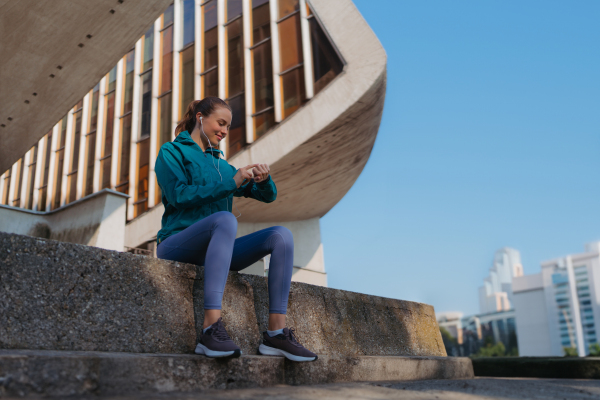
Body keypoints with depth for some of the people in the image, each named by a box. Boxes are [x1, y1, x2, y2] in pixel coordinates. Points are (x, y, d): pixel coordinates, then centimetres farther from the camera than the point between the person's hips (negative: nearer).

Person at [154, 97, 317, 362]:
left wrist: (263, 180, -4)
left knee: (281, 235, -13)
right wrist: (231, 183, -16)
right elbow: (178, 195, -12)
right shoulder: (172, 151, 8)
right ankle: (211, 328, -45)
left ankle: (276, 333, -21)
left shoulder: (221, 164, 23)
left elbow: (268, 196, 20)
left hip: (214, 249, 6)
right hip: (176, 244, -6)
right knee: (225, 218, -36)